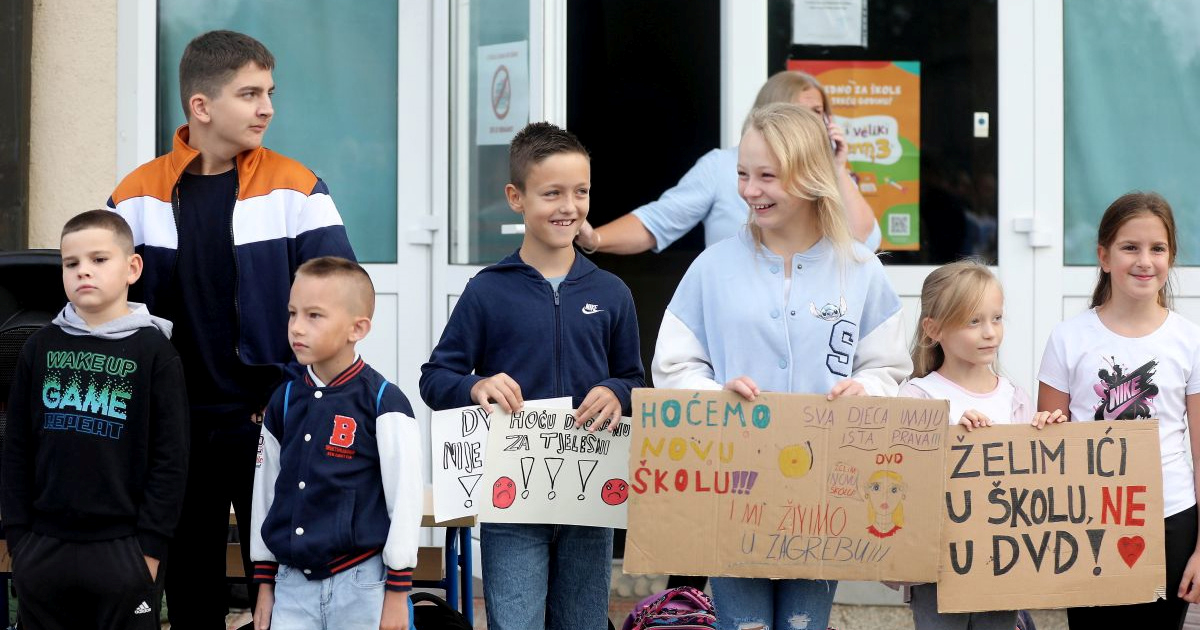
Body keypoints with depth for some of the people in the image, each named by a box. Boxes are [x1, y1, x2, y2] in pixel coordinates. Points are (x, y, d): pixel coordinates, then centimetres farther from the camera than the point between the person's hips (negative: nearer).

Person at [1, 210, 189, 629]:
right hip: (42, 549, 3)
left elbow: (170, 457, -4)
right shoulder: (39, 349, 8)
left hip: (122, 551, -3)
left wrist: (150, 546, -8)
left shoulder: (154, 352, -2)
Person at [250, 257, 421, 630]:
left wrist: (397, 592, -8)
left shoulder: (383, 403, -8)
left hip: (361, 586, -5)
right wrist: (264, 583, 15)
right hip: (292, 584, 5)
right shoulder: (283, 402, 9)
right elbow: (265, 492, 15)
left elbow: (406, 498, -7)